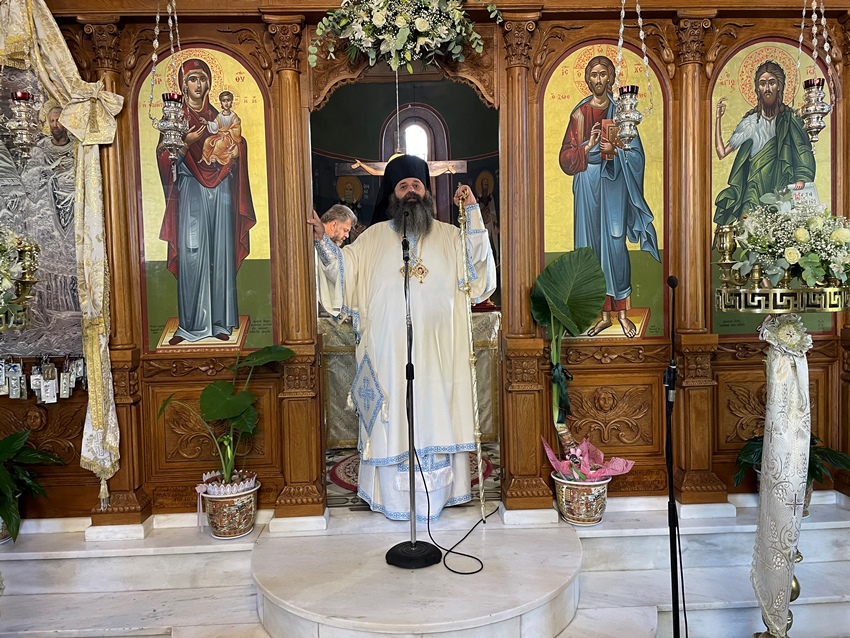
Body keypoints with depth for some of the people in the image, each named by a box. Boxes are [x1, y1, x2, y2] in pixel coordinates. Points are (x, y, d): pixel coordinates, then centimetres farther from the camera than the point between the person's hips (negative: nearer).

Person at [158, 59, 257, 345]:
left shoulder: (218, 115, 14)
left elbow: (236, 146, 18)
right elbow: (164, 156, -1)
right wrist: (186, 143, -17)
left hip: (220, 190, 2)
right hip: (190, 191, -2)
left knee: (221, 253, 0)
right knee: (192, 254, -8)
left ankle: (220, 321, 6)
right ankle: (191, 323, -1)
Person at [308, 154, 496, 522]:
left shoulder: (449, 235, 9)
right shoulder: (374, 236, 9)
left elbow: (476, 263, -5)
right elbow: (344, 268, 6)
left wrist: (472, 212, -10)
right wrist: (322, 240, -9)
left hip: (435, 350, 0)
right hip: (388, 350, 0)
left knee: (434, 415, 6)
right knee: (392, 418, 5)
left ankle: (435, 492, 20)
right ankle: (392, 496, 18)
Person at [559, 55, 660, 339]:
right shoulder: (579, 113, 6)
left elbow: (635, 153, 1)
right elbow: (566, 157, 1)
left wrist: (614, 152, -18)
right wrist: (589, 145, -16)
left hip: (614, 182, -1)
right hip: (587, 183, 2)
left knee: (615, 244, -7)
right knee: (591, 246, 2)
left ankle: (622, 312, 5)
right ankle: (604, 313, 12)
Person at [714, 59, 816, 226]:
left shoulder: (789, 120, 5)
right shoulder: (750, 121, 10)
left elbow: (804, 156, 0)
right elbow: (722, 152, 5)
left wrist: (801, 181, -18)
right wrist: (718, 118, 4)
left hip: (780, 193, -1)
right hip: (753, 192, 1)